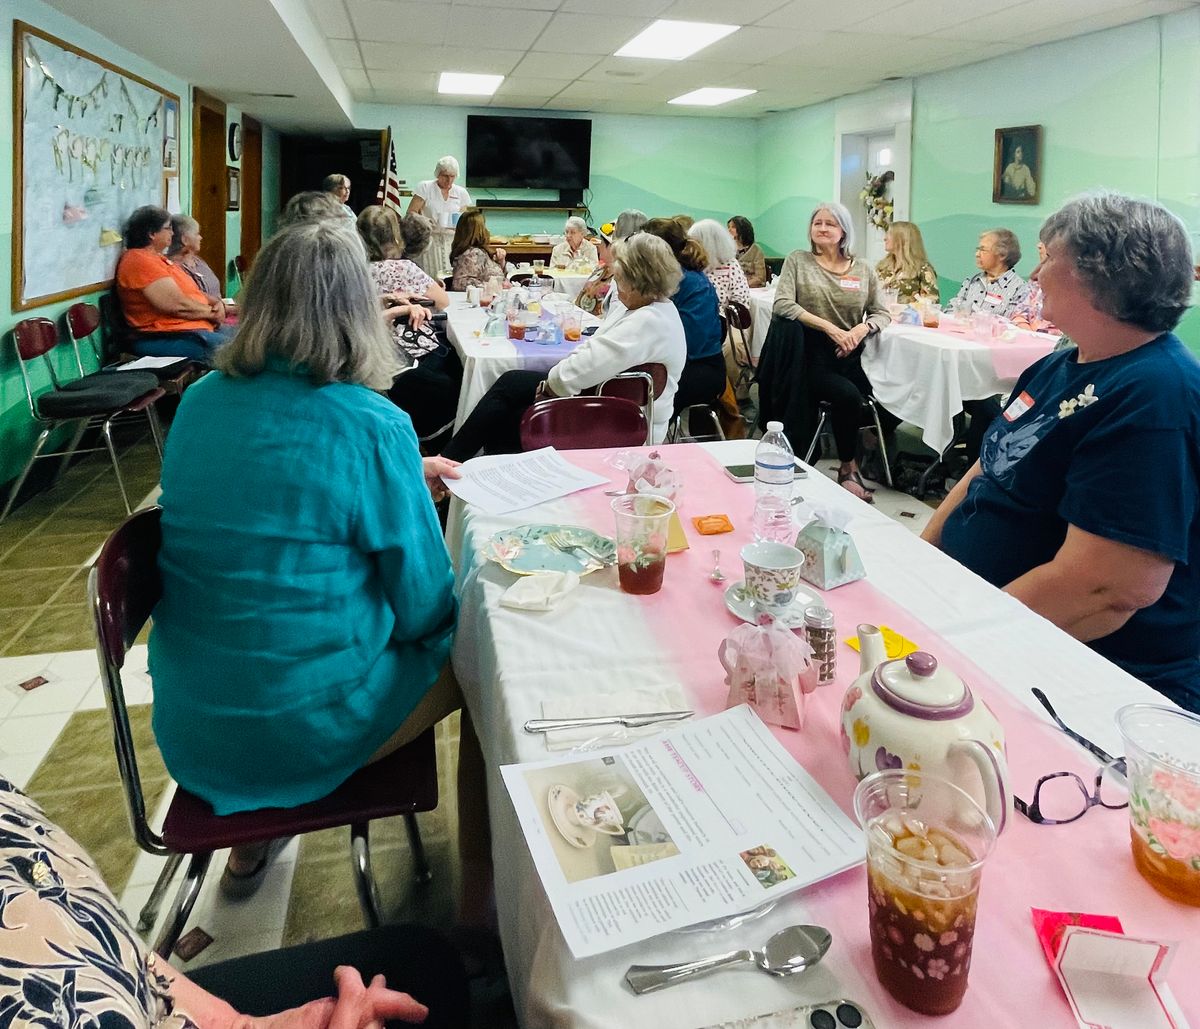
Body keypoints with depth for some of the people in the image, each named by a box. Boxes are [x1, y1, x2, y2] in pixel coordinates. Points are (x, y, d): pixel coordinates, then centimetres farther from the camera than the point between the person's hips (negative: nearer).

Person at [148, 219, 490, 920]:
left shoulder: (200, 403, 0)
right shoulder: (373, 425, -20)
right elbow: (424, 608, -13)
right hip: (302, 730, -6)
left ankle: (250, 842, 42)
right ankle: (480, 902, 23)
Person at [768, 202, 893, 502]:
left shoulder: (862, 268, 14)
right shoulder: (798, 260, 6)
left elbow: (882, 312, 14)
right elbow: (782, 305, -9)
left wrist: (863, 328, -10)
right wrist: (830, 328, -16)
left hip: (852, 355, 4)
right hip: (814, 356, -3)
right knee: (847, 394, -32)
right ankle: (848, 468, -9)